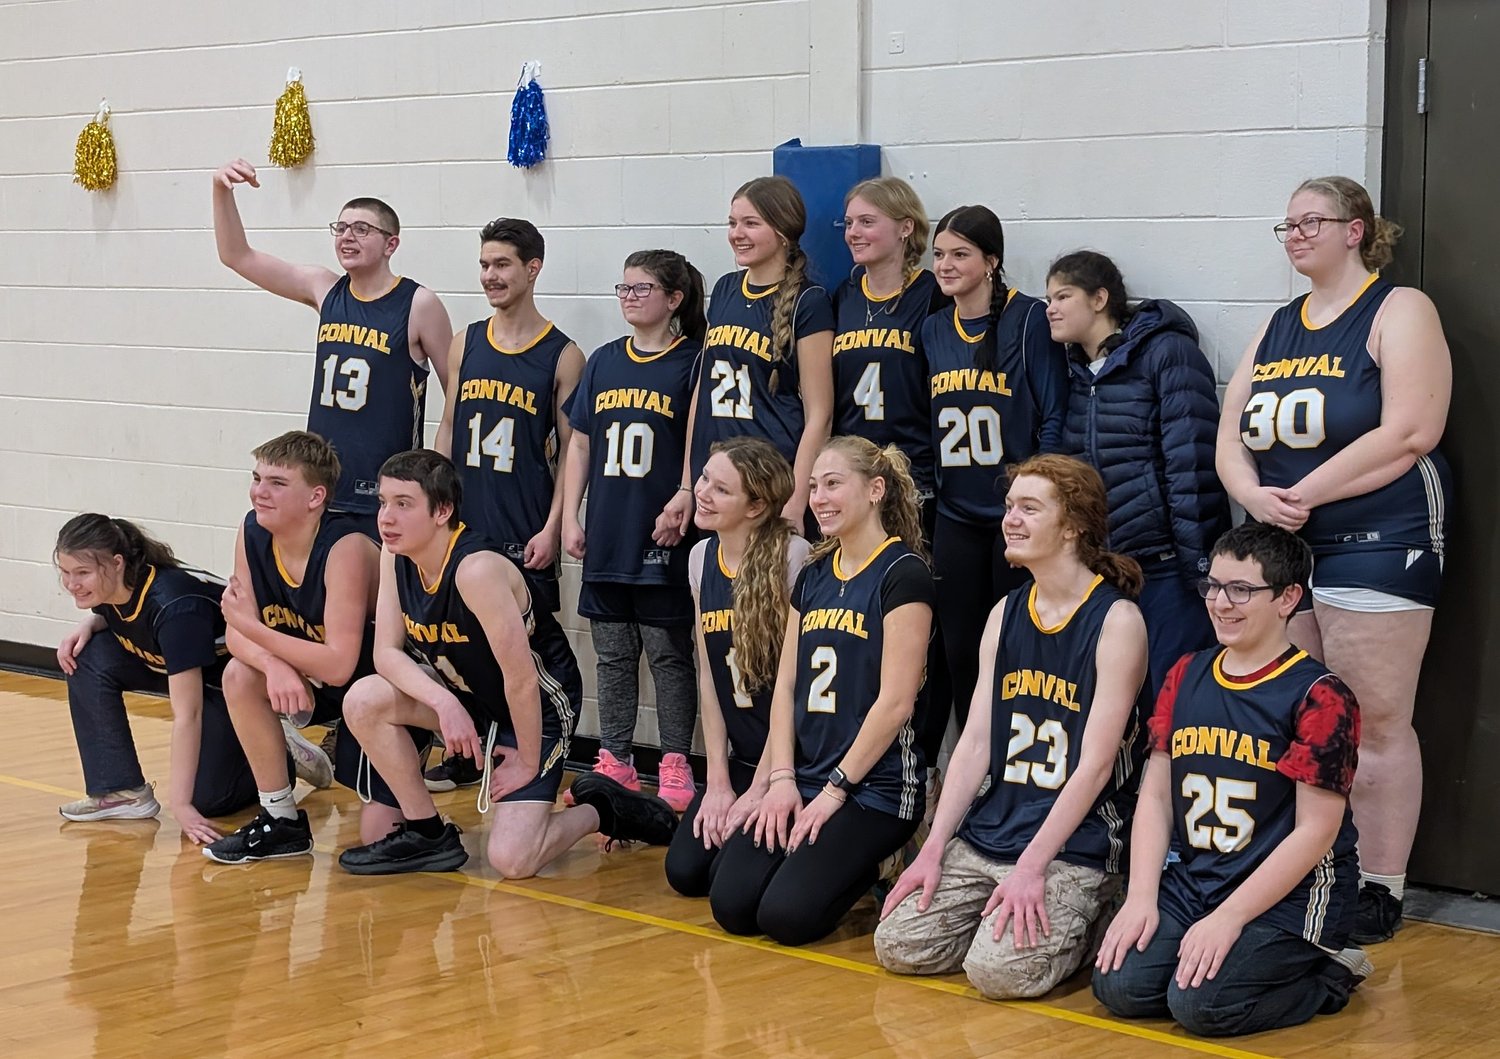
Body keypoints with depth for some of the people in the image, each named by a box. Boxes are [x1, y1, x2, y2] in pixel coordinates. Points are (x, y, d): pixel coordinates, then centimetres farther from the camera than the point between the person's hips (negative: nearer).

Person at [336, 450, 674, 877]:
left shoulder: (477, 569, -33)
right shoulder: (395, 555, -9)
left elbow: (521, 679, -29)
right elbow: (387, 652, -10)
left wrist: (528, 762, -18)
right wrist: (444, 702, -27)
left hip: (539, 705, -7)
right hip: (467, 691, 7)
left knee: (511, 859, -18)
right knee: (364, 701, -17)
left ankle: (604, 811, 12)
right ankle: (427, 834, -1)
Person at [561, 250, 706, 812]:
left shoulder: (692, 363, -4)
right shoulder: (603, 362, 11)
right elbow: (580, 445, 14)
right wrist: (570, 517, 8)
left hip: (662, 536, -5)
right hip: (606, 536, 5)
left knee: (669, 651, 1)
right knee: (612, 653, 10)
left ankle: (675, 765, 7)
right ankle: (615, 761, 18)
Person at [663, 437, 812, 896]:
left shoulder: (794, 558, -16)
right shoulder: (701, 558, 5)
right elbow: (708, 675, 5)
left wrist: (762, 787, -13)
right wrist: (718, 781, 0)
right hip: (739, 759, 6)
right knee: (684, 870, -10)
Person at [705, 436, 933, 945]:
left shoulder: (902, 576, -10)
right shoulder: (813, 577, 13)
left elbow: (896, 701, -15)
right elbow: (786, 684, 11)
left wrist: (834, 791, -13)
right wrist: (782, 779, -2)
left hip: (875, 787, -7)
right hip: (803, 780, 7)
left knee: (787, 914, -21)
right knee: (730, 904, -10)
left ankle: (866, 867, 8)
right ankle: (838, 860, 14)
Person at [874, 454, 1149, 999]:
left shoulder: (1117, 621, -10)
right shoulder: (1005, 614, 11)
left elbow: (1096, 764, -14)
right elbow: (976, 741, 8)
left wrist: (1032, 867, -19)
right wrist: (933, 849, -1)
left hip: (1075, 845, -6)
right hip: (986, 833, 6)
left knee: (999, 969, -24)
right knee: (897, 944, -9)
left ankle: (1085, 925, 5)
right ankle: (1000, 910, 14)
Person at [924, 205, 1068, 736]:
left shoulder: (1029, 319, -7)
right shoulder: (933, 330, 10)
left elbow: (1054, 417, -8)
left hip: (1018, 515, -5)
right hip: (955, 516, 5)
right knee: (961, 652, 9)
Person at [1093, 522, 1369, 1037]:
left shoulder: (1319, 696, -10)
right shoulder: (1186, 677, 9)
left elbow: (1315, 831, -14)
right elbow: (1155, 795, 8)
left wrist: (1228, 919, -18)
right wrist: (1141, 899, -6)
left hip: (1289, 896, -6)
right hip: (1192, 880, 6)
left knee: (1200, 1003, -24)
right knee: (1119, 985, -15)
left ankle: (1327, 978, 3)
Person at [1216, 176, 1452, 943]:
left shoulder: (1399, 312, -3)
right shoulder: (1279, 327, 16)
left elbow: (1408, 434, -16)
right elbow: (1231, 432, 12)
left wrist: (1304, 493, -15)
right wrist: (1253, 495, -9)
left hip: (1376, 544, -7)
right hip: (1280, 549, 7)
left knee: (1375, 726, -4)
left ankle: (1380, 890, 2)